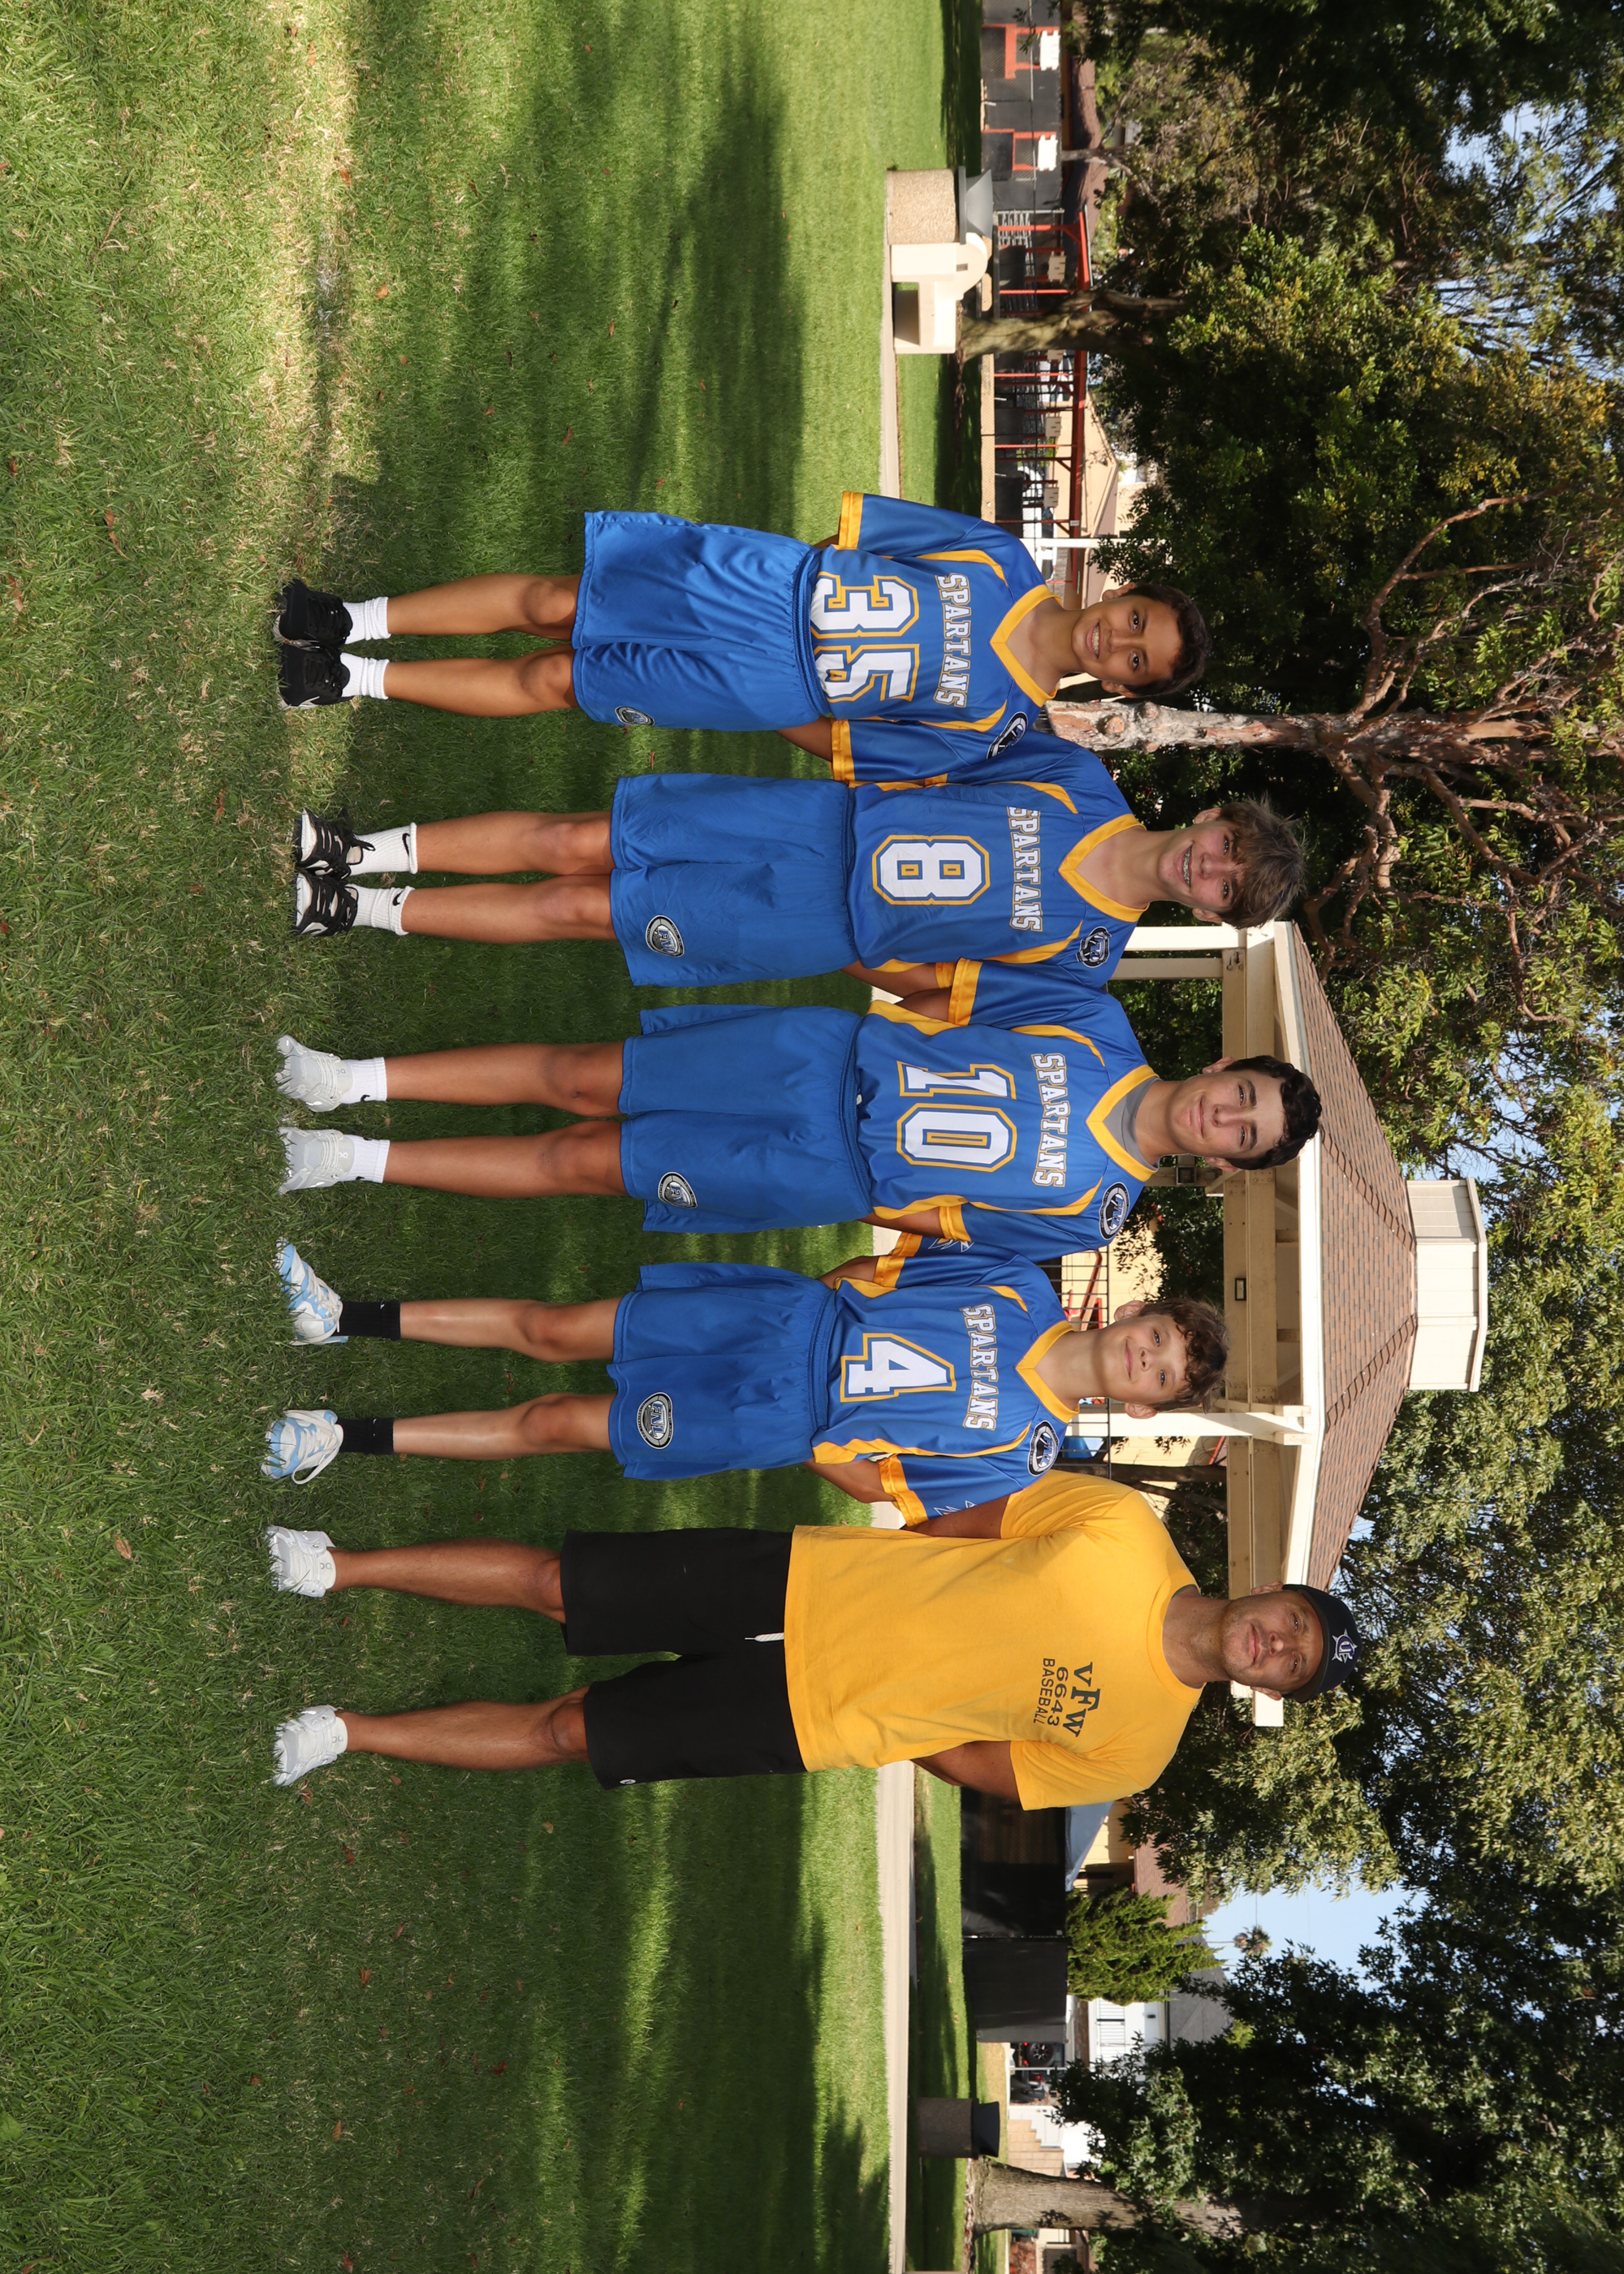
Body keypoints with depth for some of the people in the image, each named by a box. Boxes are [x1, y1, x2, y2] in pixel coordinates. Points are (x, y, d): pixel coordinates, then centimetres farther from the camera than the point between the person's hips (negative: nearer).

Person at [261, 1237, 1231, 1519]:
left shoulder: (1023, 1449, -11)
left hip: (779, 1423, -3)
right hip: (791, 1315, 3)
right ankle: (345, 1318, 12)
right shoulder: (1024, 1290, -3)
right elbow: (877, 1267, 10)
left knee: (555, 1423, -7)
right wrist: (843, 1292, -1)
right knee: (552, 1328, -2)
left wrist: (831, 1448, -16)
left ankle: (351, 1438, 6)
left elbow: (884, 1490, -5)